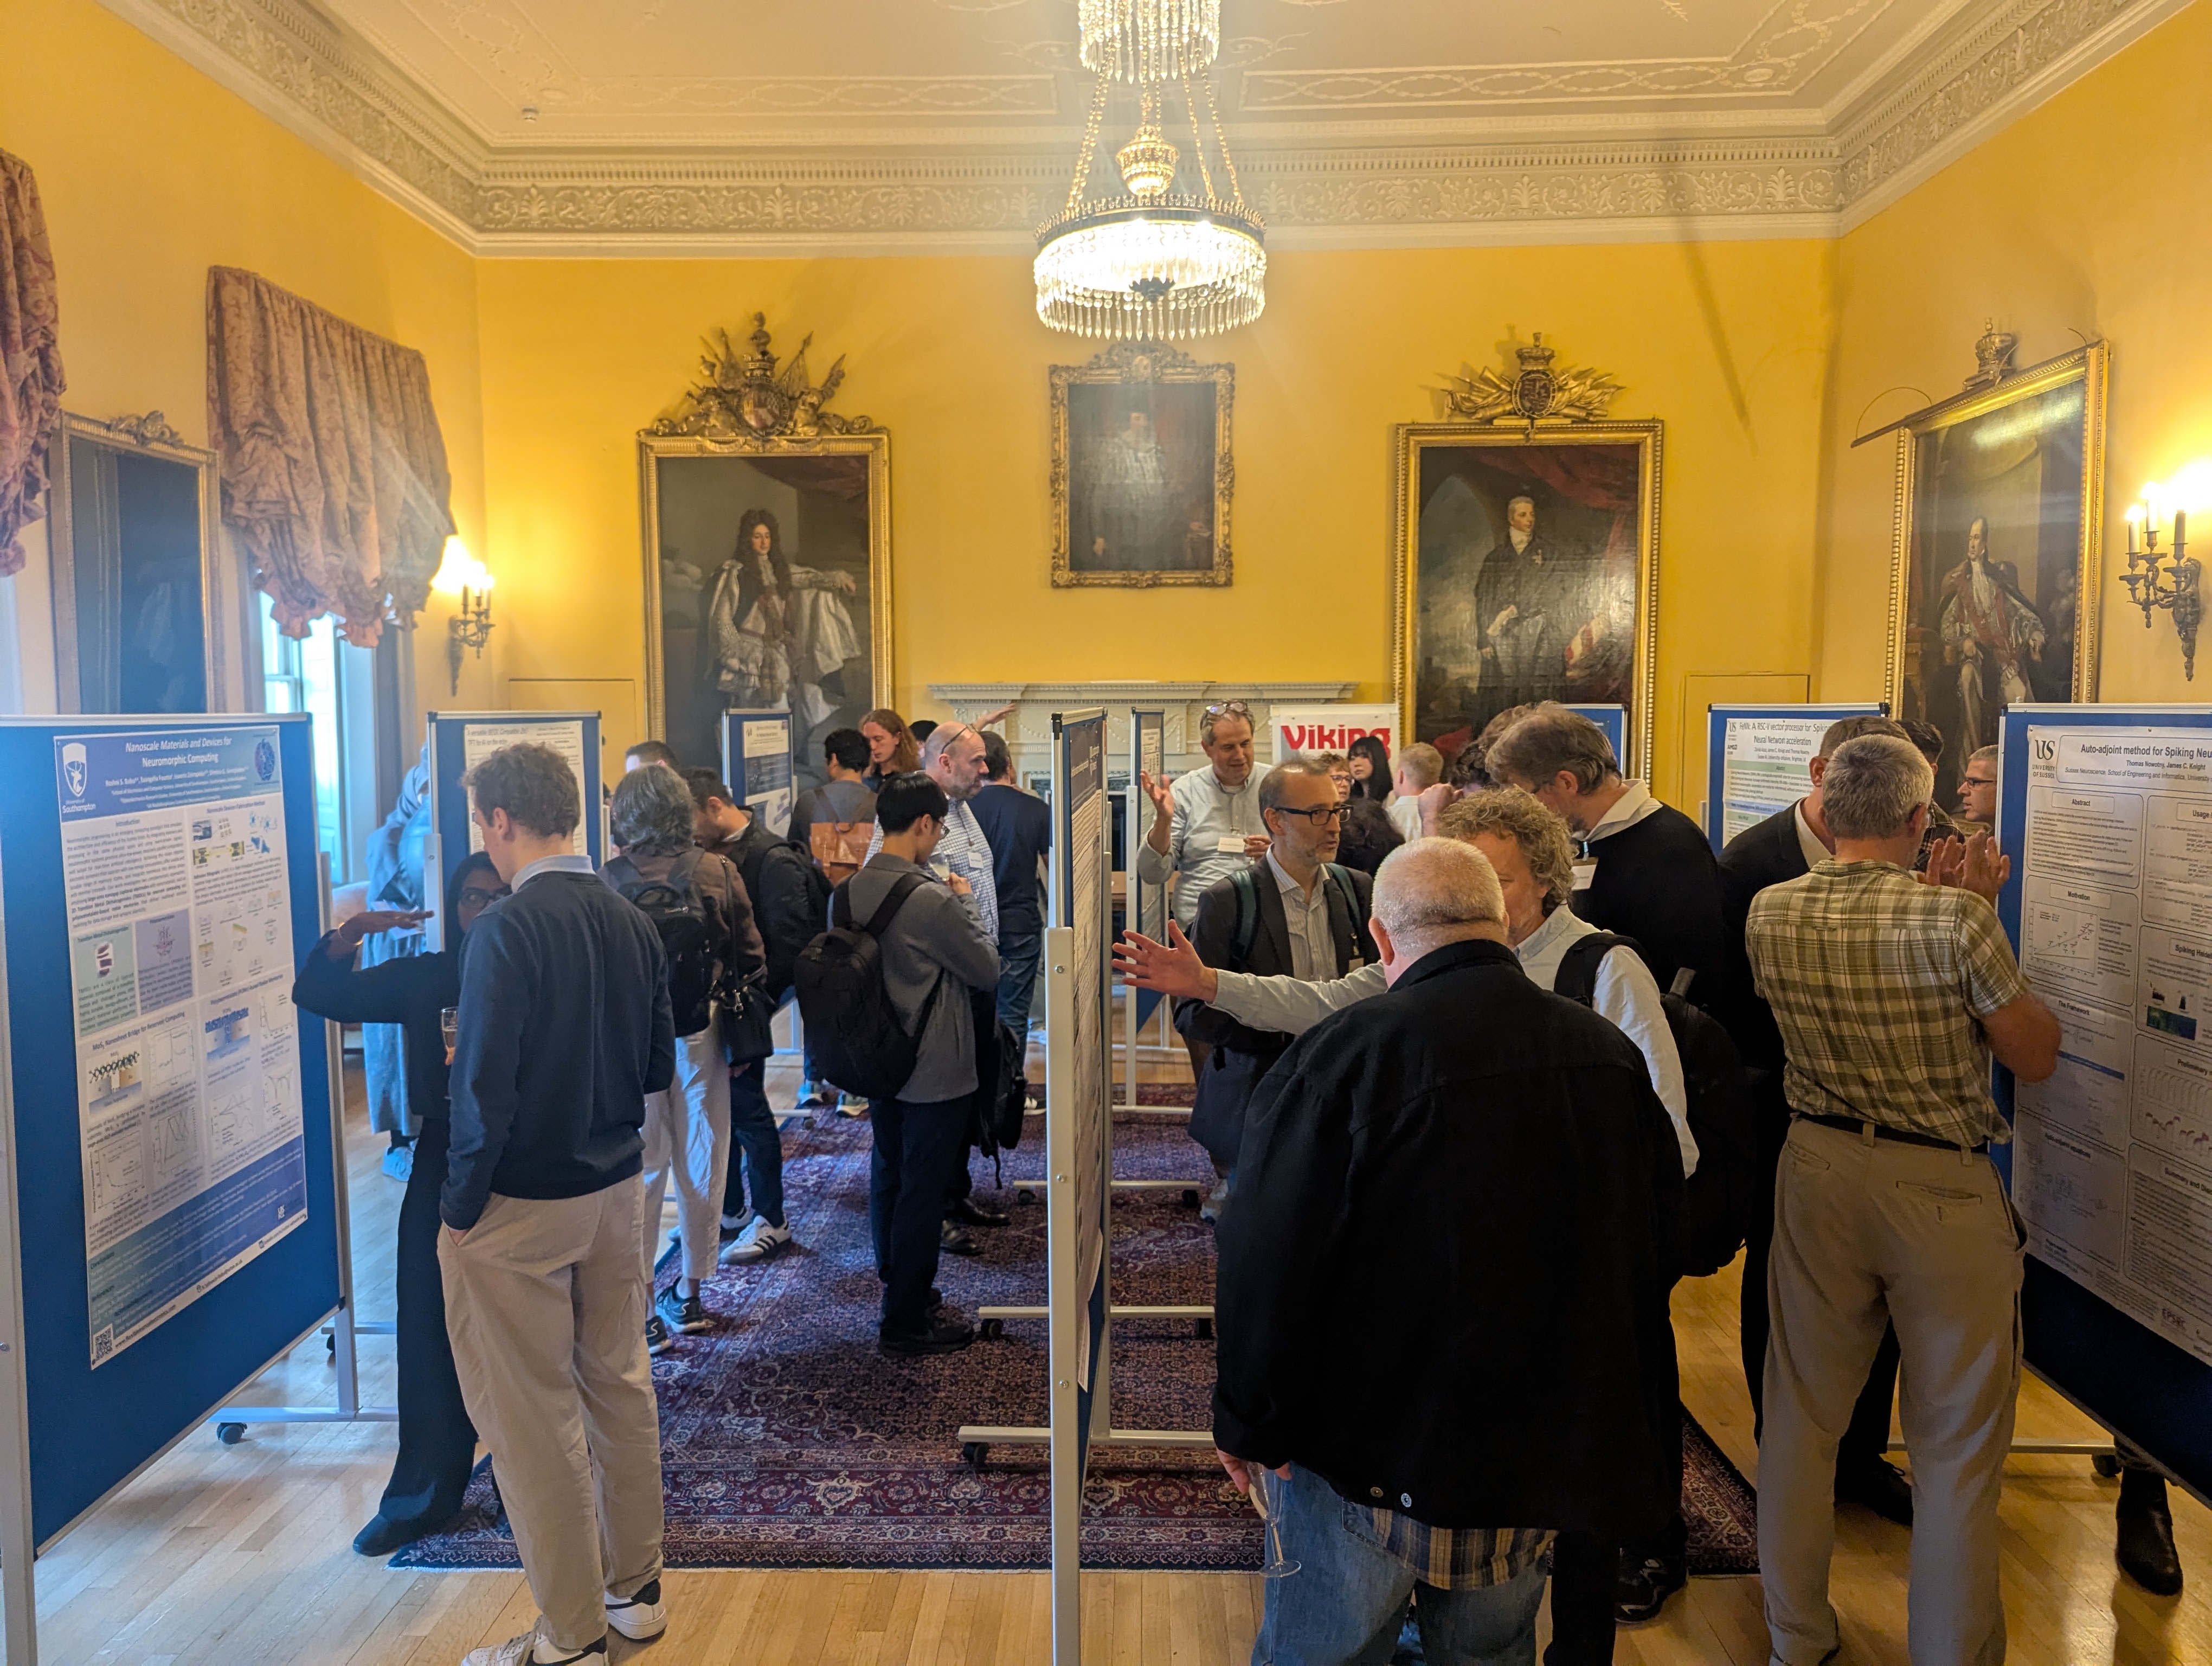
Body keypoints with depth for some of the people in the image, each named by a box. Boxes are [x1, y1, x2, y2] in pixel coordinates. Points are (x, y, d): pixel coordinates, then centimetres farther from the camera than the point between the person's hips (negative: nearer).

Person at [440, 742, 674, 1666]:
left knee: (533, 1416, 6)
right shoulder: (633, 924, 1)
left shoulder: (503, 931, -18)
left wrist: (458, 1210, -10)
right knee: (619, 1384, 18)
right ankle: (635, 1591, 33)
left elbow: (485, 1092, -20)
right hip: (616, 1189, 7)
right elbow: (658, 1067, 8)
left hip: (521, 1207, -7)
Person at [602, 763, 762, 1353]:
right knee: (700, 1164, 14)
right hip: (700, 1037, 2)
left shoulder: (608, 883, -14)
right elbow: (751, 960, -5)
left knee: (642, 1171, 7)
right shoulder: (718, 873, -8)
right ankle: (690, 1295, 25)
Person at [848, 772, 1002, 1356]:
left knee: (888, 1177, 20)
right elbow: (988, 971, -14)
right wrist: (967, 902, -2)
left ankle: (896, 1291, 37)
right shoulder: (931, 900, -25)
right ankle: (907, 1322, 17)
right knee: (924, 1192, 5)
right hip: (937, 1072, -8)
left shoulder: (853, 889, -2)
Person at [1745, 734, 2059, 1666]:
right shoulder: (1957, 919, -19)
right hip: (1944, 1191, -4)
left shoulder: (1769, 914, -6)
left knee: (1801, 1413, 17)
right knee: (1956, 1448, 11)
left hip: (1820, 1171, 4)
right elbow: (2036, 1057, -6)